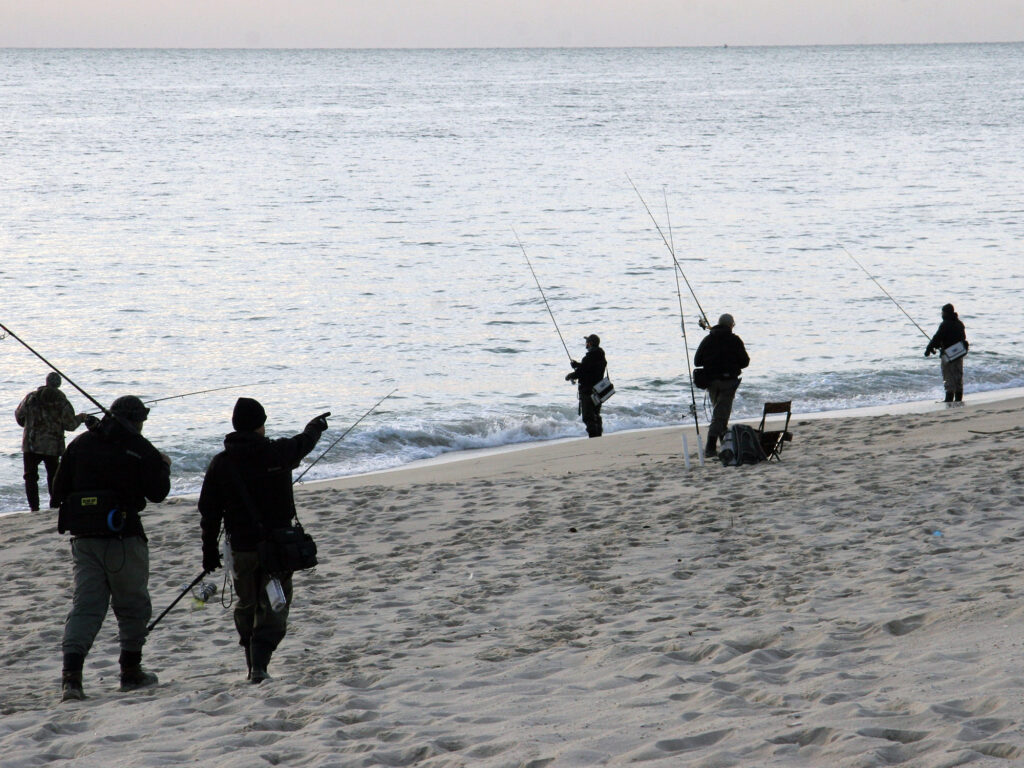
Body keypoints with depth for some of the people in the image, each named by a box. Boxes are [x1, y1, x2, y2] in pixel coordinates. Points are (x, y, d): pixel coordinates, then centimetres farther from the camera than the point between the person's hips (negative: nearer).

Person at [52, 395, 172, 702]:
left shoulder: (80, 444, 9)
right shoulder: (139, 449, -5)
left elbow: (59, 490, 11)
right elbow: (157, 492, -4)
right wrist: (163, 467, 15)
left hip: (83, 537, 4)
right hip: (123, 538, -4)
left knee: (85, 606, 2)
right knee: (133, 606, 13)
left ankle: (71, 675, -14)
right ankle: (131, 672, 20)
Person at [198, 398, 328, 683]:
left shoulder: (220, 463, -2)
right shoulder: (278, 452, -7)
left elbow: (209, 512, 1)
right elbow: (304, 442, 16)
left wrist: (209, 551, 11)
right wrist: (316, 425, 39)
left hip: (241, 547, 2)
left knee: (246, 606, 17)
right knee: (273, 607, 0)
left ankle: (254, 666, 21)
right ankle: (259, 664, -18)